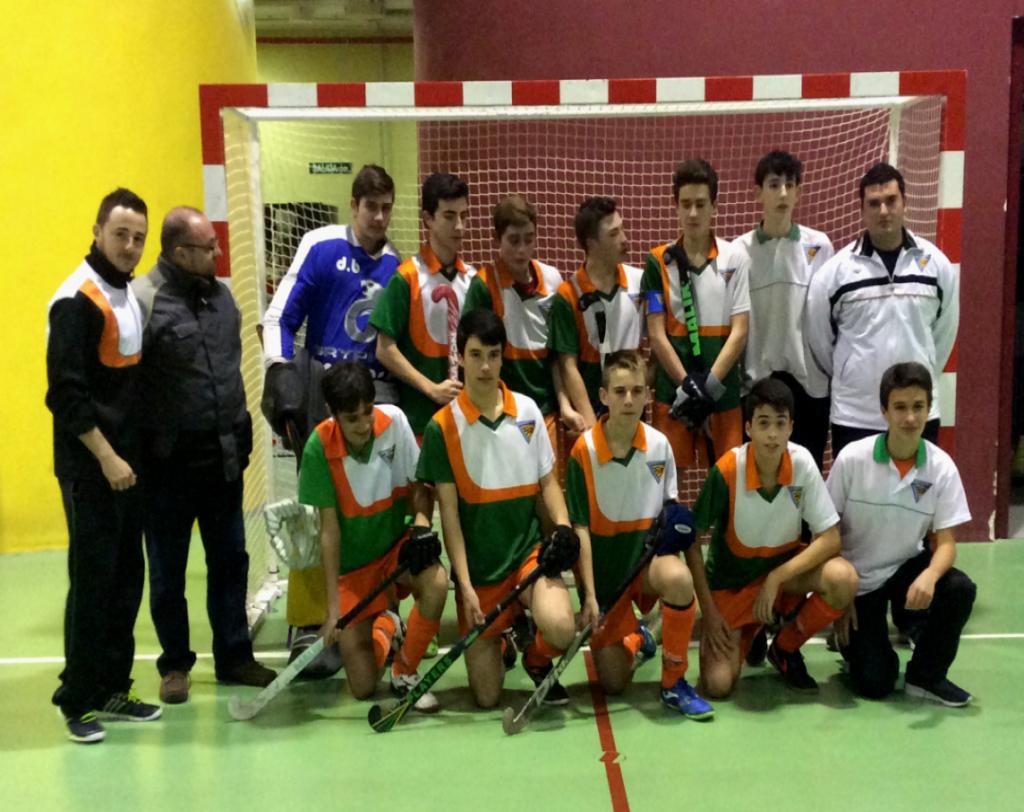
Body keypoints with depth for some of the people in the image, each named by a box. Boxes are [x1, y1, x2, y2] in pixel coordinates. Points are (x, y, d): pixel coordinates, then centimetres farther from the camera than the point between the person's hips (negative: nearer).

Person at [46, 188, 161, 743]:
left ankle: (113, 689, 22)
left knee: (127, 578, 11)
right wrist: (106, 458, -18)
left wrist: (136, 451, 13)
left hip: (126, 461, 8)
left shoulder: (130, 295, 12)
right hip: (90, 467, -8)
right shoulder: (77, 301, -14)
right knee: (93, 580, -3)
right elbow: (65, 393, -18)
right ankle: (78, 701, 10)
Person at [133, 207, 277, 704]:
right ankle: (174, 664, 25)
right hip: (170, 464, -6)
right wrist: (142, 444, -13)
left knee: (230, 561, 14)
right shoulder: (143, 299, -14)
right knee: (168, 571, 9)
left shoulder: (219, 293, 9)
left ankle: (234, 656, 27)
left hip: (225, 459, 6)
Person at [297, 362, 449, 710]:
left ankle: (405, 672, -7)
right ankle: (384, 627, 30)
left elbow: (418, 485, -3)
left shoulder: (394, 420, -15)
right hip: (352, 564, -1)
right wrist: (333, 606, -16)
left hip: (397, 544, 1)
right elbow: (329, 529, -15)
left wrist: (421, 522, -25)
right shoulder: (320, 447, -18)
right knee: (362, 688, -6)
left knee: (436, 582, -35)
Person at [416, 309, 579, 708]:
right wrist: (465, 586, -12)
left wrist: (563, 527, -12)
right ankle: (503, 638, 36)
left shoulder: (527, 410, 0)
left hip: (529, 551, 1)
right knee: (486, 697, 2)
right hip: (478, 568, -1)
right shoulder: (442, 427, -8)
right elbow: (449, 512, -7)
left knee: (560, 629, -30)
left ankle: (536, 659, 7)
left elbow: (547, 480, 8)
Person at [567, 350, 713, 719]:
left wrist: (675, 526, -13)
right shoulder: (584, 451, -15)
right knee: (613, 683, 1)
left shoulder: (659, 444, -6)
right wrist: (589, 595, -17)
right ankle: (635, 637, 39)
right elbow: (581, 529, -13)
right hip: (605, 570, -1)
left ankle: (674, 684, -15)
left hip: (649, 557, 1)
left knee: (677, 578, -37)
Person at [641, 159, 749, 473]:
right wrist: (688, 385, -10)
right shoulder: (659, 261, 3)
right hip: (672, 392, 0)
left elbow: (739, 331, -1)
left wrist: (709, 385, -10)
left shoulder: (735, 259, 3)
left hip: (723, 393, 0)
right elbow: (657, 335, -1)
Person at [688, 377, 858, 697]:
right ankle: (747, 631, 20)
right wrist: (709, 612, -14)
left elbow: (830, 538, -16)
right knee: (717, 685, -17)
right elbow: (692, 542, -14)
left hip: (786, 566, 2)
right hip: (731, 581, -2)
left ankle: (785, 648, -1)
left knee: (843, 578, -30)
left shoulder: (802, 462, -18)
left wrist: (776, 578, -24)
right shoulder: (727, 471, -24)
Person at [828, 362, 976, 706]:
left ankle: (925, 676, -4)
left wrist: (929, 575, -36)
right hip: (857, 578, -2)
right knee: (874, 684, -10)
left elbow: (945, 542, -13)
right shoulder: (852, 458, -18)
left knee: (961, 589, -29)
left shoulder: (942, 467, -14)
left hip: (905, 567, 2)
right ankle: (849, 633, 25)